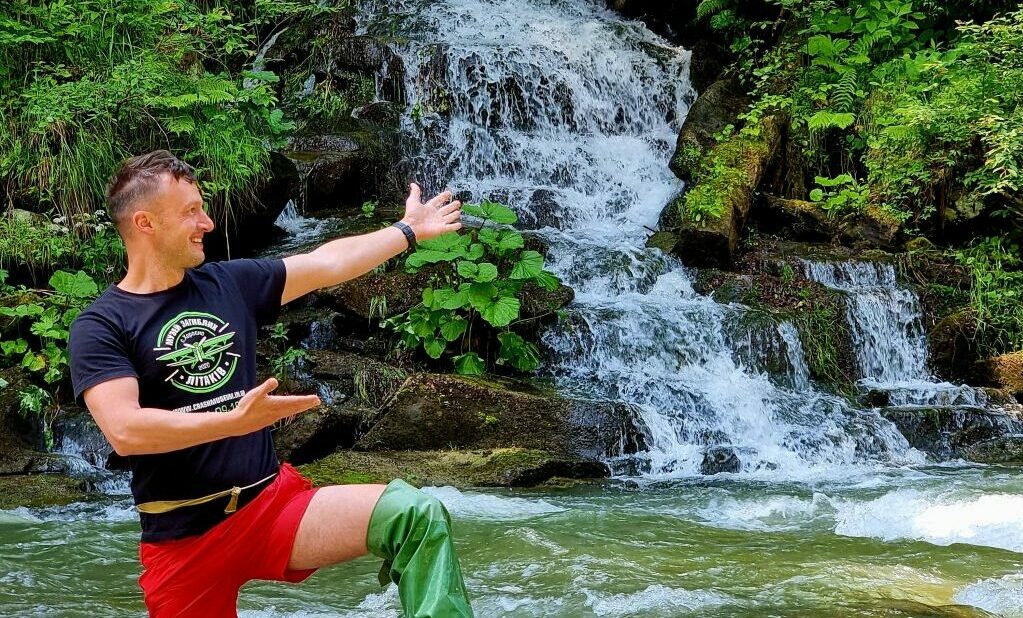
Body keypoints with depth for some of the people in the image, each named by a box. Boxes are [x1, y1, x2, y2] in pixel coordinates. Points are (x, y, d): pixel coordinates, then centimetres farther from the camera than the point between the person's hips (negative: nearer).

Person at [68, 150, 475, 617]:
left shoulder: (229, 283, 8)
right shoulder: (101, 326, -7)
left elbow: (326, 264, 18)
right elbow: (125, 431, -21)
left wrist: (409, 229, 24)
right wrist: (234, 421, -27)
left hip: (273, 500, 4)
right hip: (182, 539, -3)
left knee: (417, 517, -18)